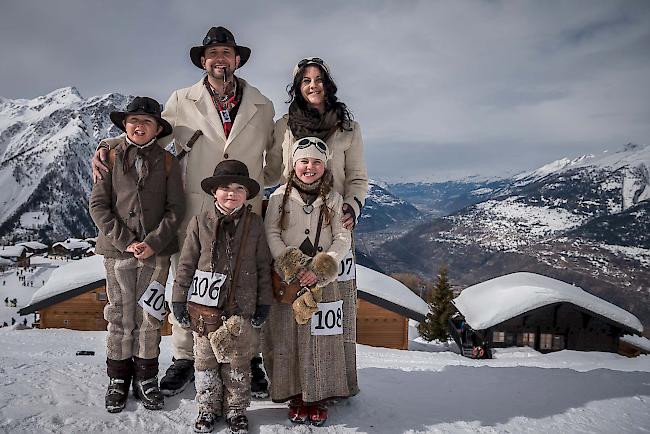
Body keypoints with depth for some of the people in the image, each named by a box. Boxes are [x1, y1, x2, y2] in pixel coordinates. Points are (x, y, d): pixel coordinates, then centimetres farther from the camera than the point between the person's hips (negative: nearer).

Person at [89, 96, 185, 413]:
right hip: (118, 250, 0)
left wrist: (153, 243, -12)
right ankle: (118, 378, 21)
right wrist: (125, 242, -11)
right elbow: (98, 205, -1)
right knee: (120, 316, 6)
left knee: (149, 316, 6)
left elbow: (175, 208, 0)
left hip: (156, 251, 0)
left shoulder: (166, 162, 4)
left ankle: (146, 378, 20)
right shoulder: (112, 159, 3)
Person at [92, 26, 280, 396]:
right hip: (193, 212, 0)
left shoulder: (263, 107, 11)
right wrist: (108, 146, -1)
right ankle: (184, 359, 22)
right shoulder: (182, 102, 9)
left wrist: (255, 183, 11)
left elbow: (276, 159, 22)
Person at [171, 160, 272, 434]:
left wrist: (264, 303, 3)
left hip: (241, 308, 0)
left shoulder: (254, 224, -1)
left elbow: (263, 266, 3)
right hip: (204, 307, 0)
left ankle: (236, 410, 28)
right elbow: (186, 264, 1)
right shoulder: (200, 223, -3)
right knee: (205, 360, 12)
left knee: (238, 363, 10)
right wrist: (179, 300, 1)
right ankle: (208, 408, 30)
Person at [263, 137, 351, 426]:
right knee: (288, 339, 3)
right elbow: (271, 234, -1)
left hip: (322, 280, 0)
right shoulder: (280, 196, 4)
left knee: (321, 339, 2)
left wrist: (319, 270, -13)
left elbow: (343, 238, -1)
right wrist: (291, 267, -13)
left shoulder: (333, 199, 5)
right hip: (288, 278, 0)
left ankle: (318, 397, 16)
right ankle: (296, 396, 16)